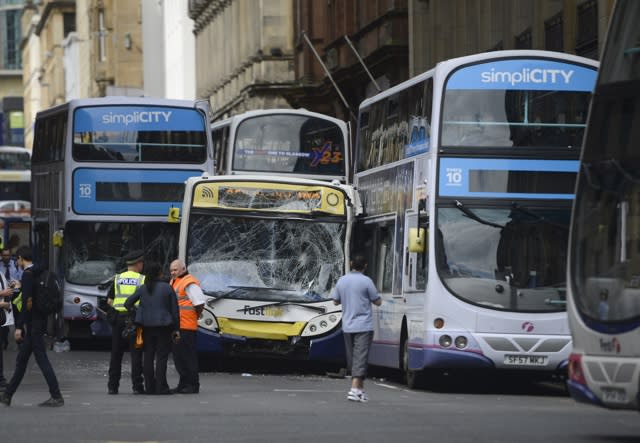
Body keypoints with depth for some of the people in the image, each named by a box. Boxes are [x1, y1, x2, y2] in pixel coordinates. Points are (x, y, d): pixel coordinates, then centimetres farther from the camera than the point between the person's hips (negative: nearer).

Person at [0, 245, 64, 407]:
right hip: (40, 322, 10)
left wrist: (19, 326, -19)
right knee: (21, 360, 14)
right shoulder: (38, 274, 13)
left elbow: (27, 302, -20)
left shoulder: (27, 274, -15)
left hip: (33, 325, -10)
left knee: (42, 359, -8)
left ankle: (57, 396, -10)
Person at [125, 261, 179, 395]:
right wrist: (176, 329, 3)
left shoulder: (143, 288, 2)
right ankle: (161, 387, -6)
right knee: (161, 356, -1)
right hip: (163, 326, -3)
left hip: (147, 327, 3)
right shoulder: (167, 288, -4)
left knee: (148, 356, 9)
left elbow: (128, 303, -1)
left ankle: (150, 387, 9)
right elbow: (174, 309, -3)